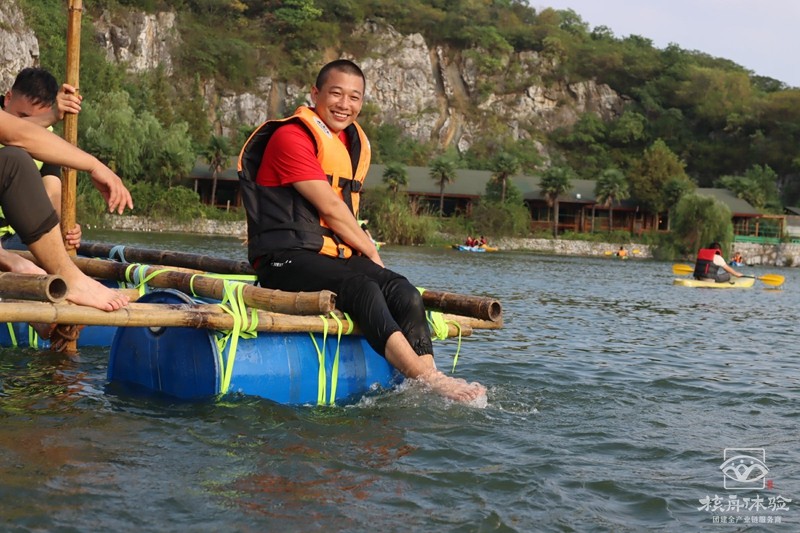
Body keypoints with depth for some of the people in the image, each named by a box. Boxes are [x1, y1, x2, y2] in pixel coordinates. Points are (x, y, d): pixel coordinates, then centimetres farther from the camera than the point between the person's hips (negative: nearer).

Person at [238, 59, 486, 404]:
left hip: (336, 257, 8)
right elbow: (329, 208, -12)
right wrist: (370, 252, -2)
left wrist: (364, 254, 5)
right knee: (363, 289, -33)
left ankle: (427, 383, -34)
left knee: (404, 293, -19)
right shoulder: (291, 137, -8)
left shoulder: (356, 144, 20)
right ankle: (429, 379, -43)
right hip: (286, 258, -8)